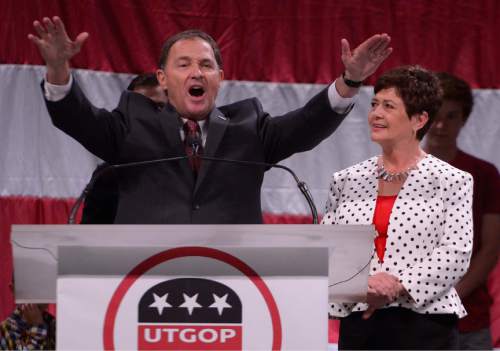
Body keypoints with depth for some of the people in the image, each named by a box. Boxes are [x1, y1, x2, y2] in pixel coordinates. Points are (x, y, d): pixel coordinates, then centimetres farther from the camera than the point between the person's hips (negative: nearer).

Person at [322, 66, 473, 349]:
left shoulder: (452, 182, 1)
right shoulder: (347, 181, 12)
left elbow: (456, 254, -7)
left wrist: (397, 285, -17)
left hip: (425, 323, -4)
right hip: (358, 323, 4)